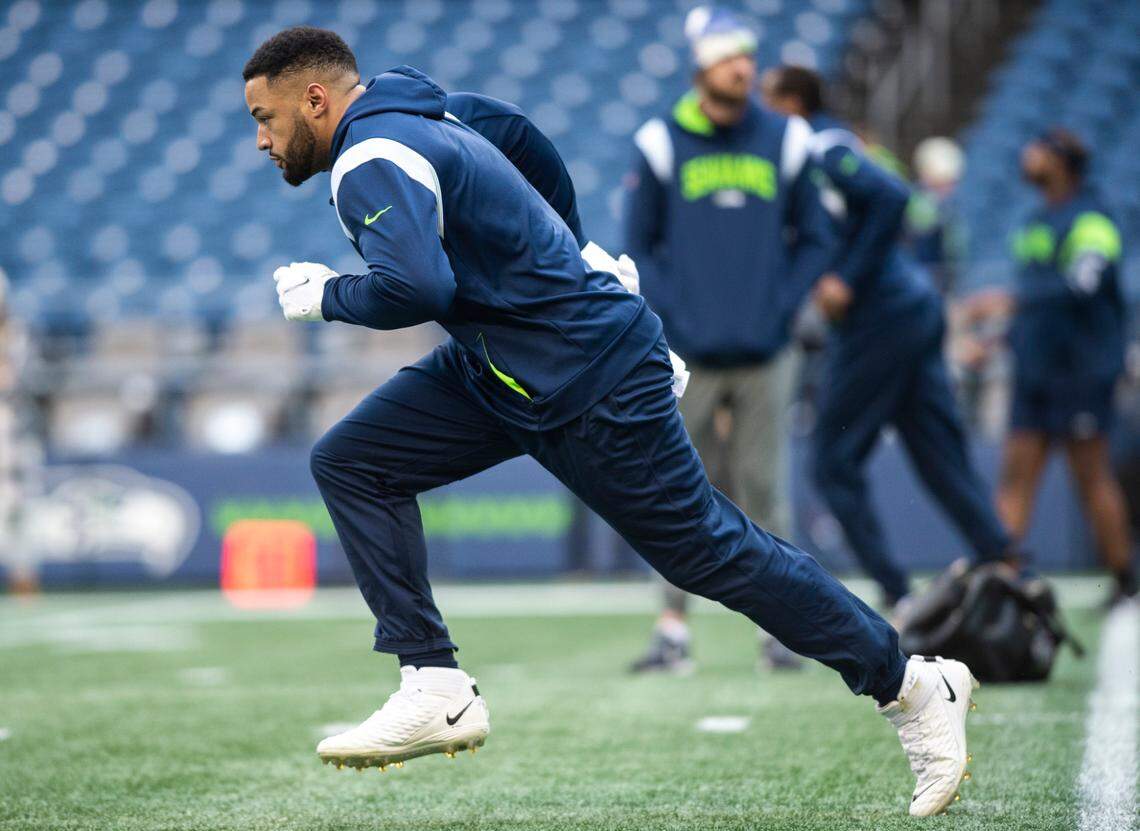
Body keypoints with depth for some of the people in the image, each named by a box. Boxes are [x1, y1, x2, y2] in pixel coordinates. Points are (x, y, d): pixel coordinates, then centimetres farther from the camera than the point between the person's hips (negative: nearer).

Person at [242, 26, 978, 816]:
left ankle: (911, 685, 12)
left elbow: (414, 287, -34)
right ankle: (436, 691, 2)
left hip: (592, 382, -10)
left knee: (706, 549, -1)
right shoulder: (412, 123, 12)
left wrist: (327, 295, -15)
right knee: (349, 462, 2)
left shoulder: (373, 158, -20)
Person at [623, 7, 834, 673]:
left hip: (765, 355, 1)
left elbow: (816, 241, 11)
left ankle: (780, 626, 9)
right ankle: (674, 629, 4)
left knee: (764, 492, 3)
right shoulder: (660, 144, 2)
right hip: (688, 356, -1)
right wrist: (669, 319, -5)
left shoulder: (786, 142, 6)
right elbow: (639, 248, 6)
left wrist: (782, 310, -1)